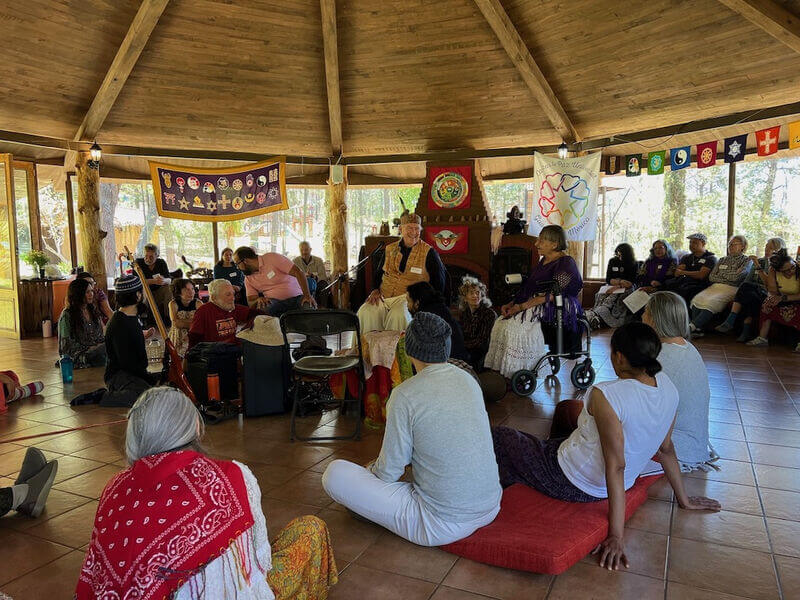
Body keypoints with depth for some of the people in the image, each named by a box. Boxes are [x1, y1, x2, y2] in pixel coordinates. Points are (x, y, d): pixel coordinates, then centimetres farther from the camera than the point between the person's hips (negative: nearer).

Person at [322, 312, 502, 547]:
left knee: (335, 472, -5)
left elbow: (388, 473, -10)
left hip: (443, 525, -7)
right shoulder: (469, 380, 2)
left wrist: (370, 470, 14)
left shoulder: (405, 395, -17)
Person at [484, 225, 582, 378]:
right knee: (501, 323, -9)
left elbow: (550, 295, -20)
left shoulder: (565, 264, -12)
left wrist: (521, 306, -23)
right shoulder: (544, 261, 17)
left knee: (516, 326, -27)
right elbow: (528, 288, 17)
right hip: (537, 307, 9)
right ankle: (499, 371, -8)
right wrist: (511, 304, 3)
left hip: (558, 311, -9)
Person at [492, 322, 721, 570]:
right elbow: (666, 448, 0)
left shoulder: (605, 395, -32)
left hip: (570, 484, -8)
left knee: (496, 438, 9)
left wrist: (617, 536, -24)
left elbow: (616, 466, -31)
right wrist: (684, 499, 16)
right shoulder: (667, 386, -10)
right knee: (565, 407, 29)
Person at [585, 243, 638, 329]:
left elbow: (632, 283, -6)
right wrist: (620, 282, -12)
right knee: (602, 296, -32)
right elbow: (608, 280, 6)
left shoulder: (634, 265, 3)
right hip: (612, 287, 3)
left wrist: (618, 286, -20)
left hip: (626, 290, -3)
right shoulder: (612, 261, 11)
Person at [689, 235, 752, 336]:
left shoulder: (747, 261, 10)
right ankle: (697, 329, -35)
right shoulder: (722, 260, 27)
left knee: (710, 302, -34)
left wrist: (721, 274, 7)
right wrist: (727, 278, 2)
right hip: (715, 286, 5)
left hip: (731, 289, -5)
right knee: (696, 300, -26)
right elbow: (711, 277, 16)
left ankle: (692, 326, -41)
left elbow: (737, 277, -6)